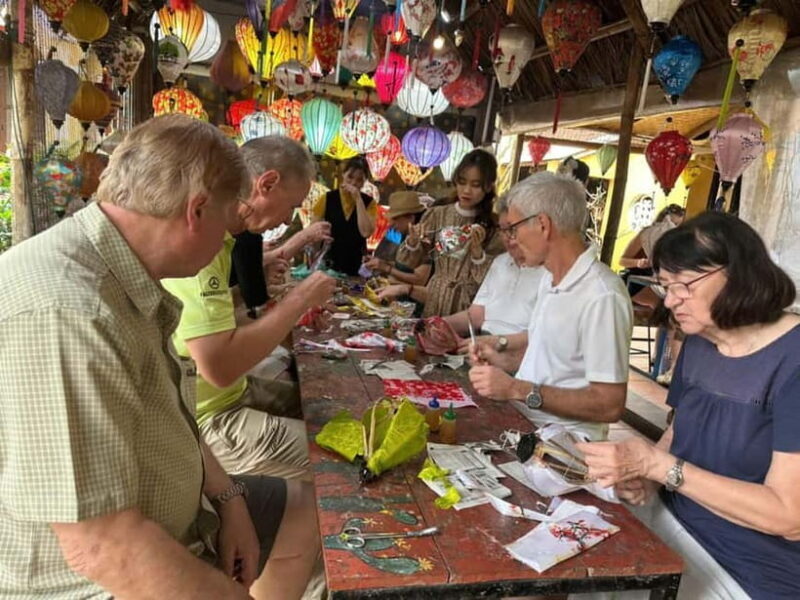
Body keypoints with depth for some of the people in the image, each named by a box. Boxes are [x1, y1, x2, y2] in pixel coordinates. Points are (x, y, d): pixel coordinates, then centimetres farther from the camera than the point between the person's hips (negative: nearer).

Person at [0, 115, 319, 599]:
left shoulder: (126, 279, 0)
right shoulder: (61, 311, -32)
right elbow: (102, 548, -31)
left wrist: (228, 497, 0)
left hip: (171, 518, 9)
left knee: (310, 512, 15)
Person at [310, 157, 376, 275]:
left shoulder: (369, 203, -1)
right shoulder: (327, 199, -1)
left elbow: (366, 232, -16)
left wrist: (358, 199, -15)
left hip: (355, 266, 0)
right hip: (326, 263, 0)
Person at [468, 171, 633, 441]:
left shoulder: (602, 297, -21)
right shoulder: (550, 277, 9)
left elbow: (609, 405, -21)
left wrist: (517, 389, -23)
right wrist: (504, 360, 4)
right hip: (521, 417, 8)